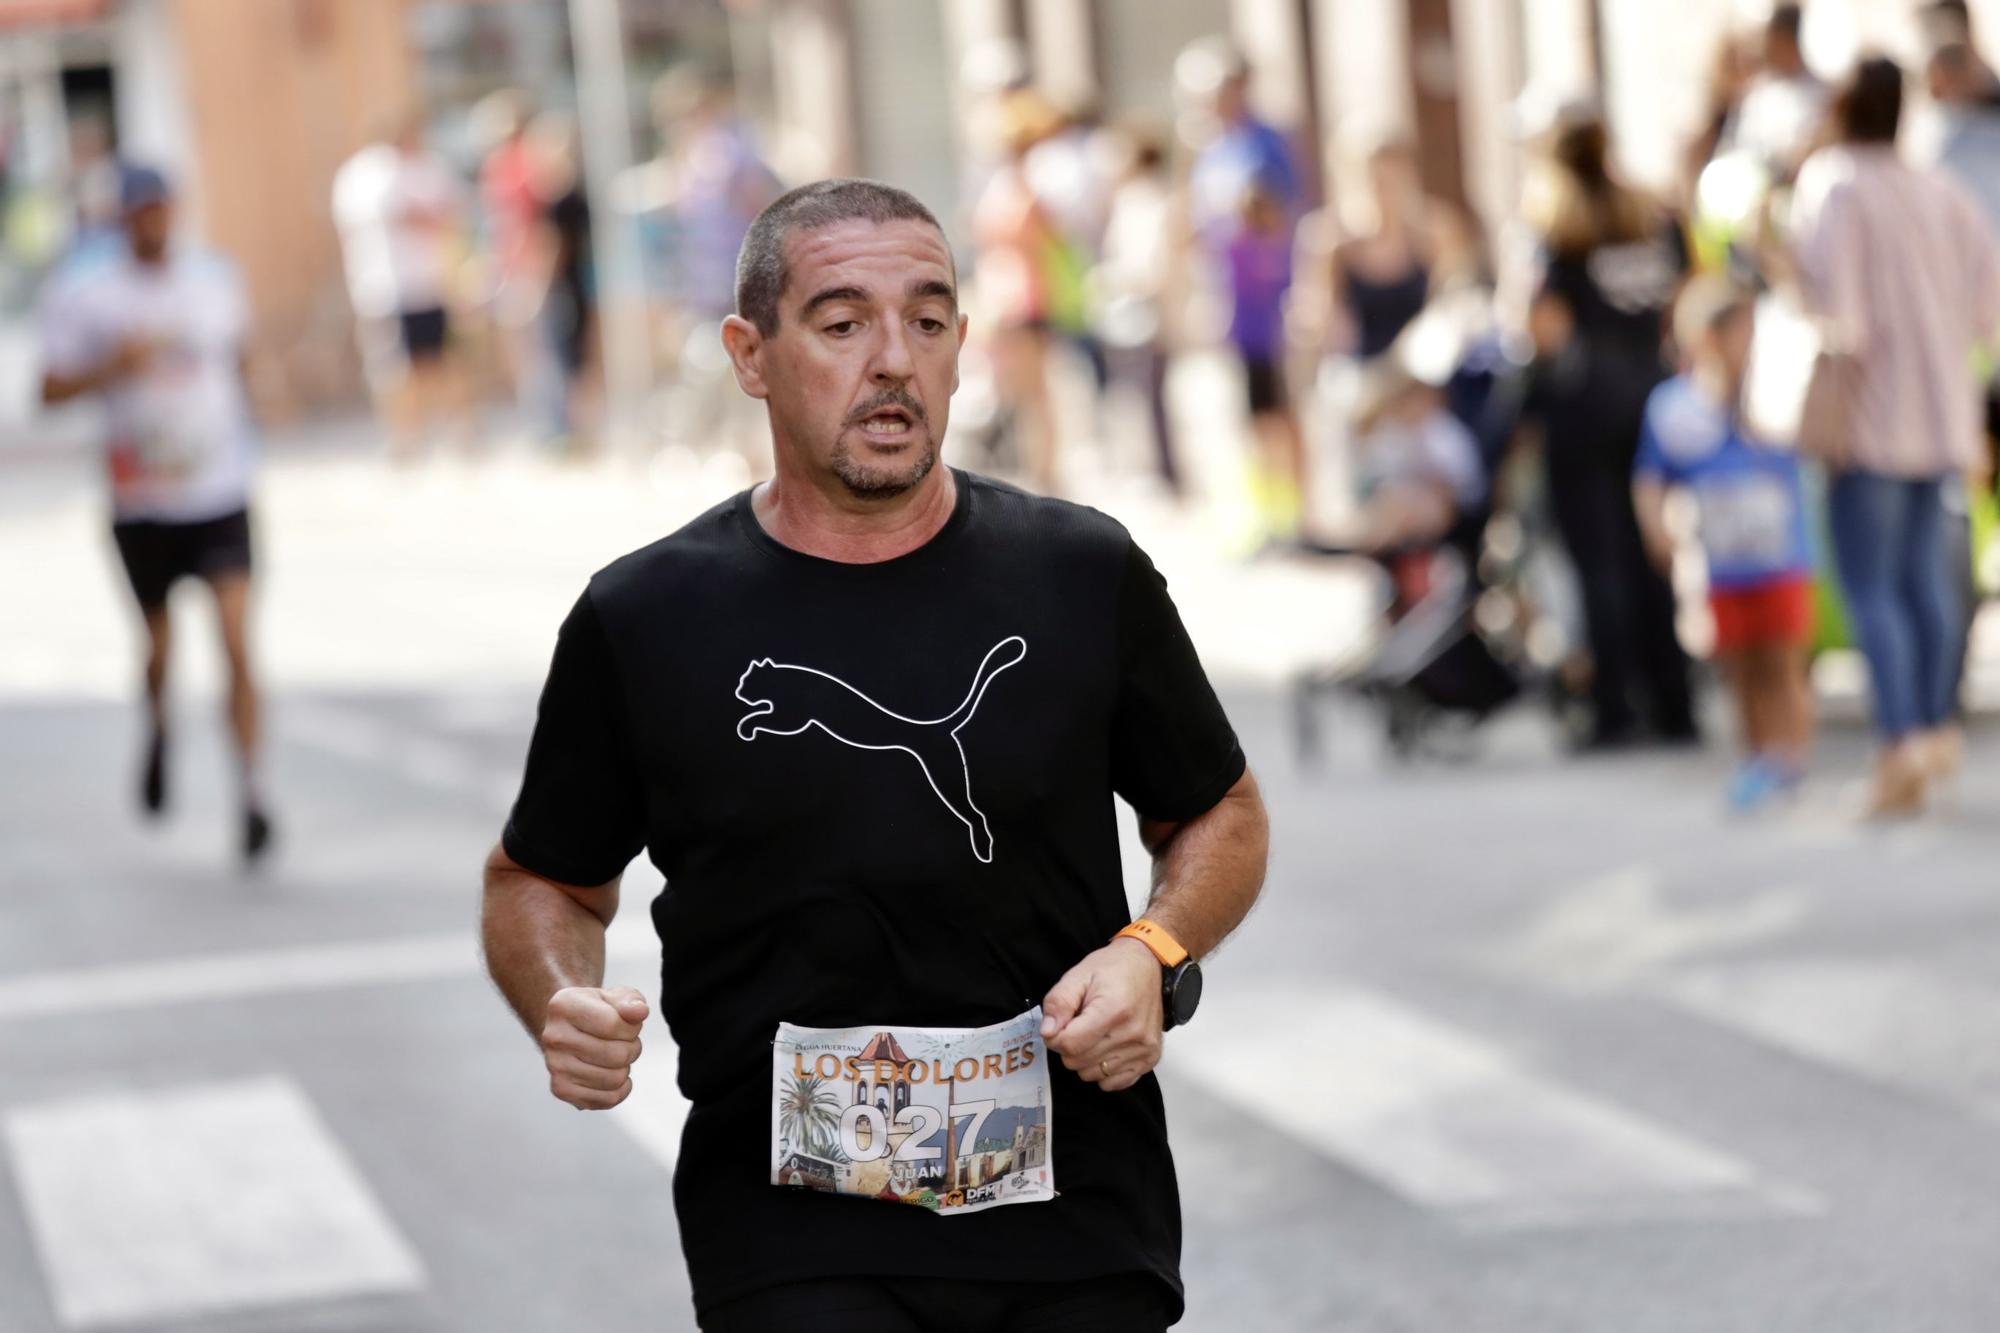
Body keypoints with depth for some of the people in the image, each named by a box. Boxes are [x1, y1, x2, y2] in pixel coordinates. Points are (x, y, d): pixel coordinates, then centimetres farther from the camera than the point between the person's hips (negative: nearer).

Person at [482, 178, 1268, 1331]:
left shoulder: (1084, 576, 3)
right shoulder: (645, 621, 0)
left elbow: (1222, 819, 16)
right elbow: (542, 881, 13)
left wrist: (1153, 955, -4)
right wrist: (565, 1007, -9)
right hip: (793, 1238, -2)